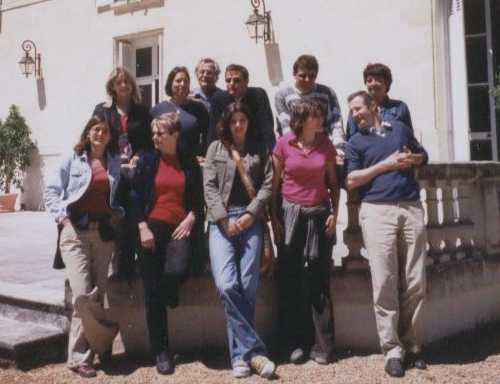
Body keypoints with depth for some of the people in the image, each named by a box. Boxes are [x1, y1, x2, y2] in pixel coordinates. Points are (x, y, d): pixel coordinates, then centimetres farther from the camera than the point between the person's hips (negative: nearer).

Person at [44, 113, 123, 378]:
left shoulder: (115, 163, 10)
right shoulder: (73, 159, 5)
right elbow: (51, 191, 4)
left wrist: (119, 213, -2)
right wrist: (62, 216, -7)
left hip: (103, 232, 3)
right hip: (75, 231, -3)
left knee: (96, 295, 3)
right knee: (83, 294, -14)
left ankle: (79, 356, 14)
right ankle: (105, 337, 11)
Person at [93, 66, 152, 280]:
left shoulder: (141, 112, 14)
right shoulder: (102, 110, 12)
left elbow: (149, 141, 9)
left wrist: (138, 157, -8)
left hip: (135, 170, 1)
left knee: (132, 220, -2)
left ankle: (129, 267, 5)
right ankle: (119, 267, 1)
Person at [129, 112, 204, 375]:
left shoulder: (189, 162, 9)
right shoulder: (146, 160, 6)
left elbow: (199, 198, 10)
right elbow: (135, 196, 2)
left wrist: (190, 219, -7)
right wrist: (143, 227, -7)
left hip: (180, 228, 0)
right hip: (152, 227, 0)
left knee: (176, 271, -28)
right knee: (152, 292, -1)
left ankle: (170, 294, 13)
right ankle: (161, 351, 12)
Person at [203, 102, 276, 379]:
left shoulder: (260, 151, 16)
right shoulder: (215, 148, 15)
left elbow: (268, 185, 6)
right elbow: (209, 186, 5)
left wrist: (251, 214, -8)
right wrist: (224, 218, -7)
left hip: (250, 220, 1)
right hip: (221, 221, 0)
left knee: (247, 287, -6)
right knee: (226, 285, -17)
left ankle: (240, 354, 5)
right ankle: (254, 350, -9)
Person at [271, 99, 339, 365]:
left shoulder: (326, 145, 4)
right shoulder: (284, 144, -3)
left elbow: (333, 182, 9)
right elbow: (274, 183, 0)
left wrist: (334, 213, -1)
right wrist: (274, 218, -4)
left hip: (318, 214, 2)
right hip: (290, 213, -1)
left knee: (319, 282, 2)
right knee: (290, 281, 3)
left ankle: (321, 345, 10)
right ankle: (294, 343, 14)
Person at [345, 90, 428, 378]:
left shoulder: (400, 128, 20)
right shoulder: (356, 142, 11)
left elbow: (423, 155, 28)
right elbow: (351, 181, 0)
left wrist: (412, 159, 5)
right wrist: (386, 164, -5)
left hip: (412, 208, 3)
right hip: (377, 211, -2)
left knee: (415, 283, 1)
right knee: (385, 283, -6)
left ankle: (412, 344, 11)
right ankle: (393, 349, 0)